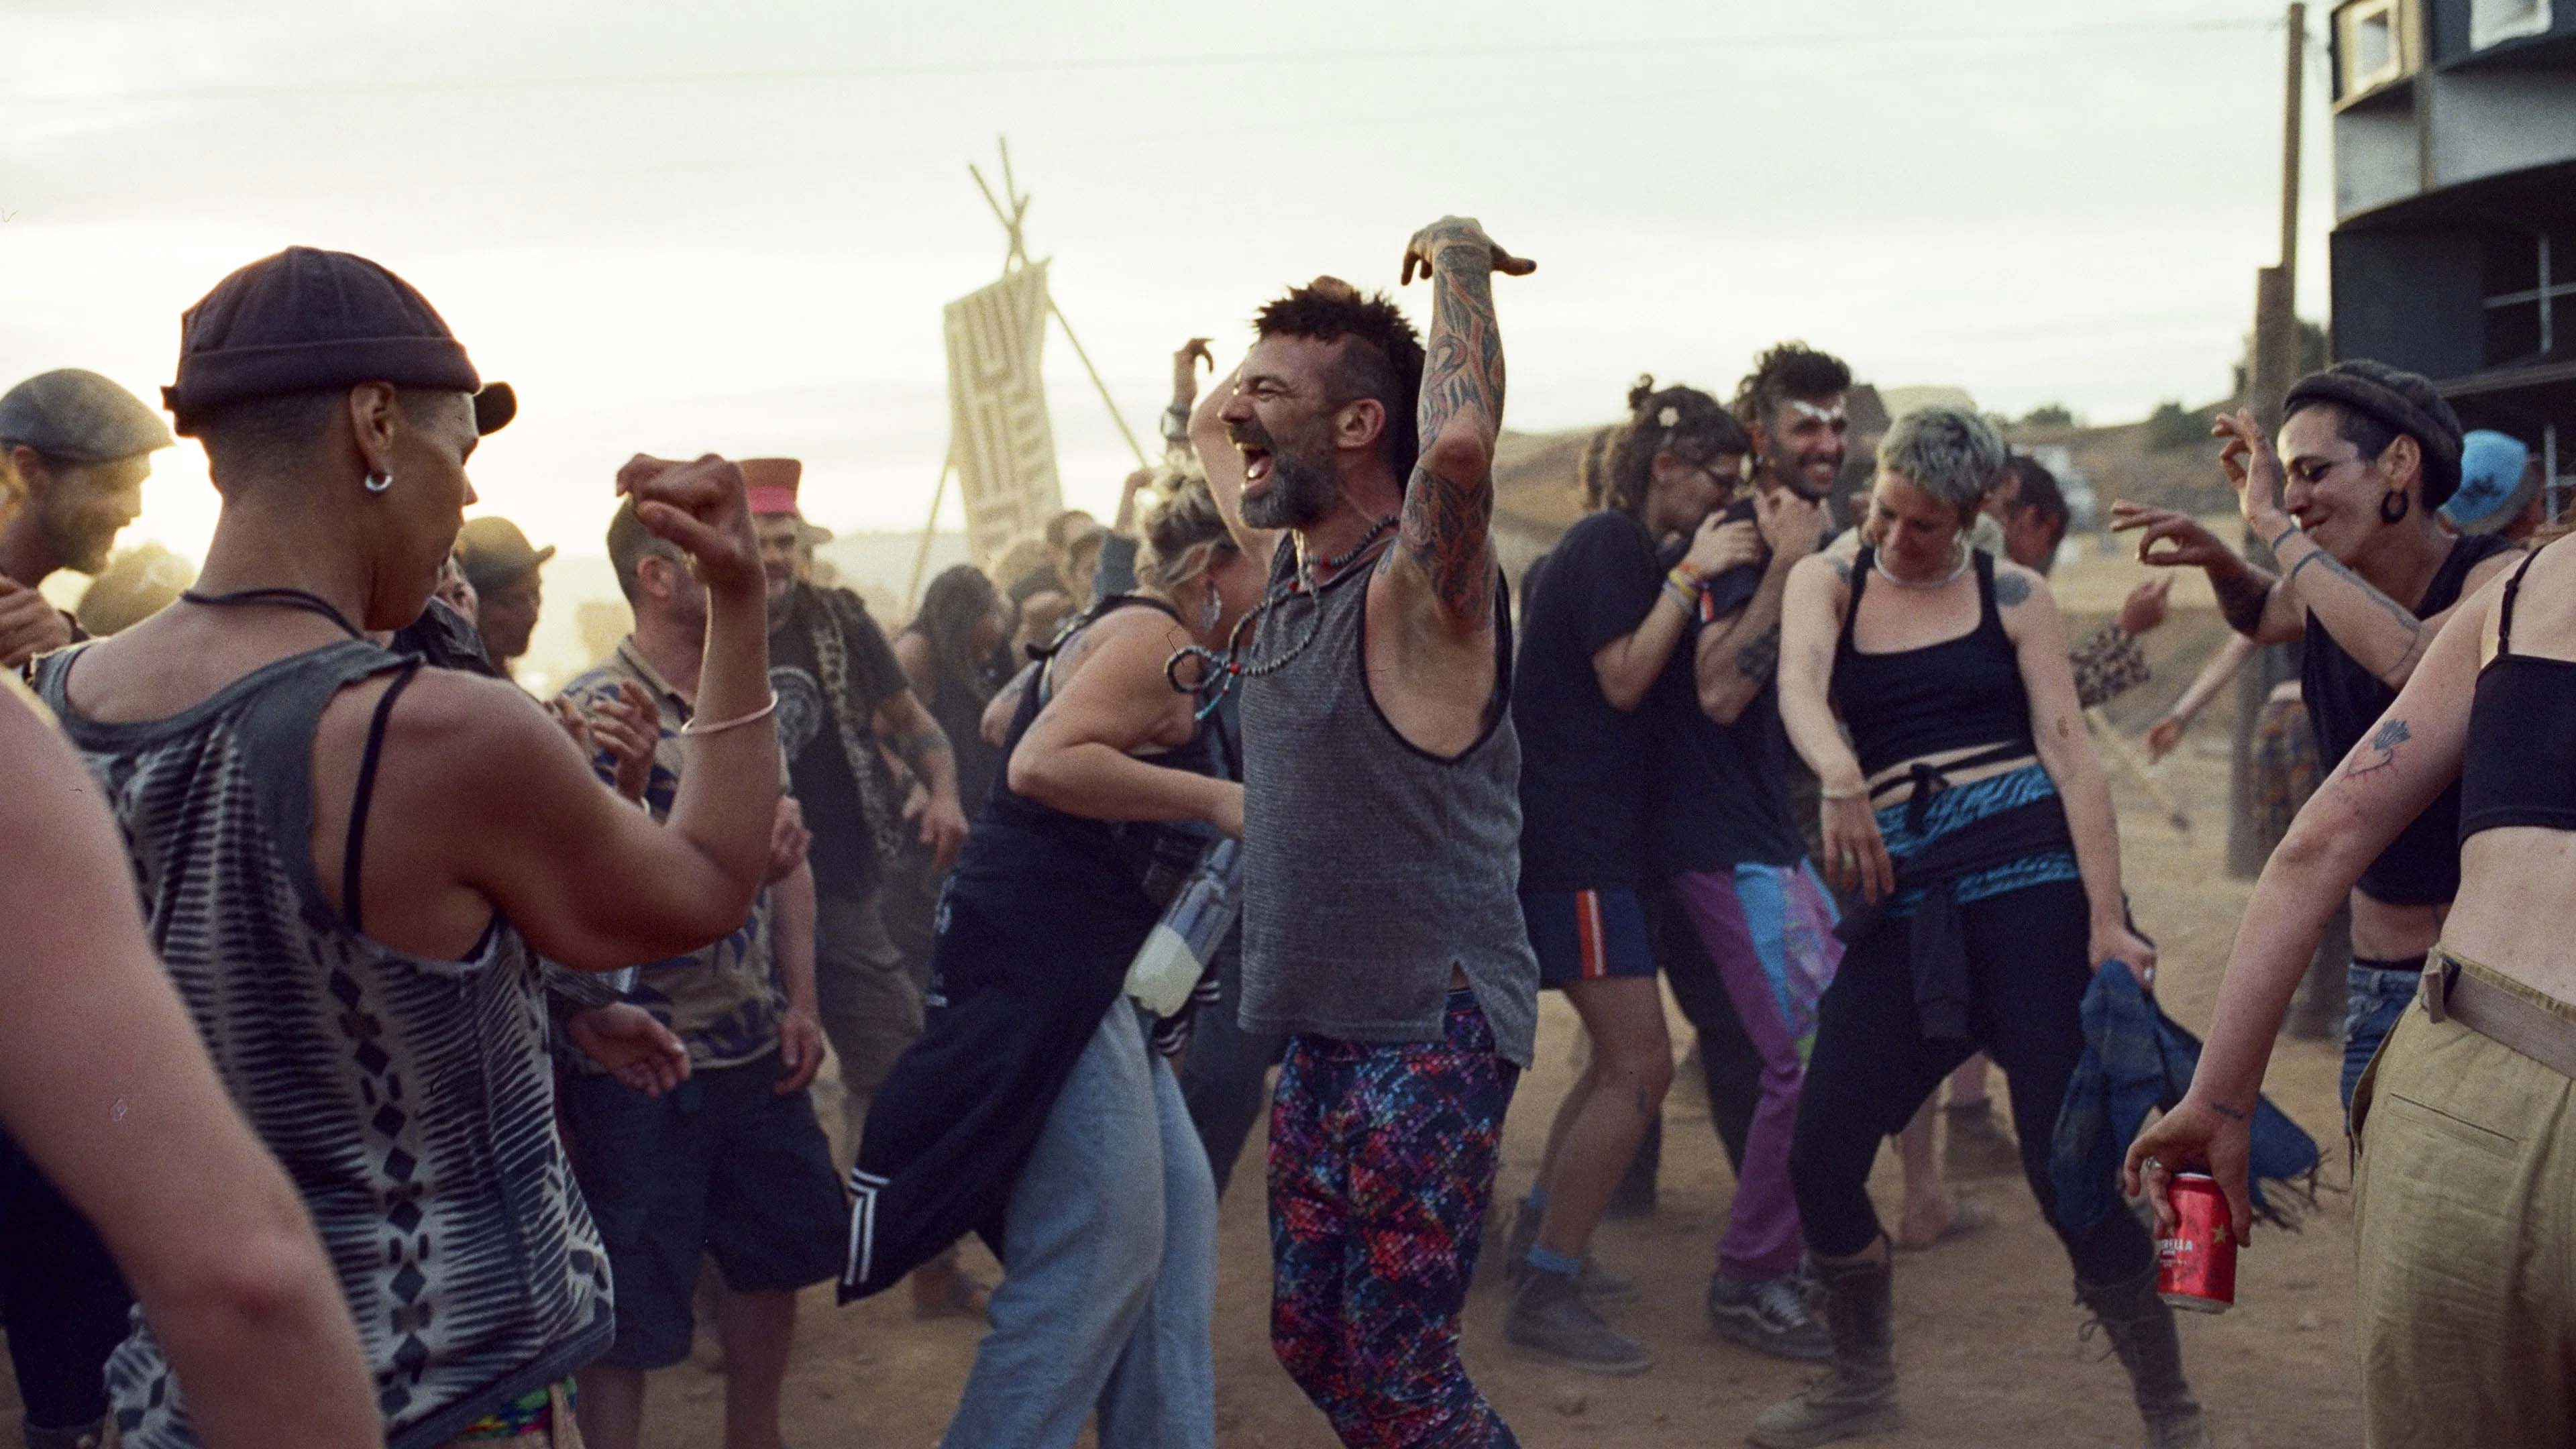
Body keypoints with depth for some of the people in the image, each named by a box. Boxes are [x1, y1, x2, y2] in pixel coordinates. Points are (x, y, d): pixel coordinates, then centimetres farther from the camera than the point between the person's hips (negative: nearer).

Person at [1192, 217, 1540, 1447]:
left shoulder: (1418, 586, -17)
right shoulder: (1291, 567, 8)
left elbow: (1459, 444, -41)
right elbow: (1209, 427, 27)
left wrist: (1459, 263, -25)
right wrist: (1323, 324, 13)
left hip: (1431, 1032, -9)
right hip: (1322, 1030, 9)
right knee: (1312, 1341, 16)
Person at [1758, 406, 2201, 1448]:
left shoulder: (2012, 596, 7)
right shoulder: (1827, 582, 12)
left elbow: (2069, 748, -1)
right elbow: (1799, 684, -9)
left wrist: (2106, 918, -13)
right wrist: (1840, 781, -32)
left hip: (2028, 874, -3)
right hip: (1906, 899, 3)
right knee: (1820, 1160, -1)